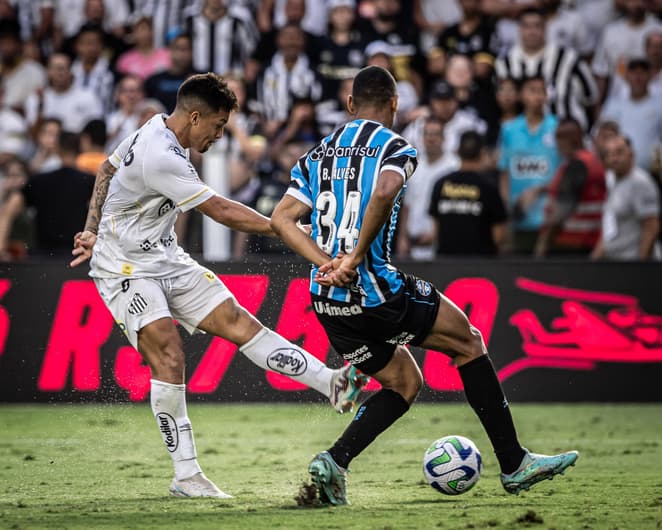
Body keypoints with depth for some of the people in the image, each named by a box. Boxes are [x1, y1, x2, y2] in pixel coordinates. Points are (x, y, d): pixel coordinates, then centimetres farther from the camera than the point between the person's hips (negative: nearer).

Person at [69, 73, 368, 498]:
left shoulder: (155, 132, 3)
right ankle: (186, 476, -15)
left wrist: (94, 231, 18)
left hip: (167, 260, 9)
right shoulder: (162, 159, -28)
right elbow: (223, 212, -25)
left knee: (239, 322, -2)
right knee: (169, 358, -20)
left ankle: (333, 384, -10)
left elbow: (106, 170, 18)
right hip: (126, 269, -9)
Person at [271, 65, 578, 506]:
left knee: (405, 383, 22)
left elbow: (281, 219, 5)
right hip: (374, 291, -7)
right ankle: (514, 465, 13)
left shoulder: (318, 155, 16)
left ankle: (334, 463, 1)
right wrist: (355, 258, -21)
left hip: (327, 302, 7)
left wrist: (327, 263, -5)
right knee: (468, 341, 13)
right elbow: (383, 193, -26)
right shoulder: (394, 147, -3)